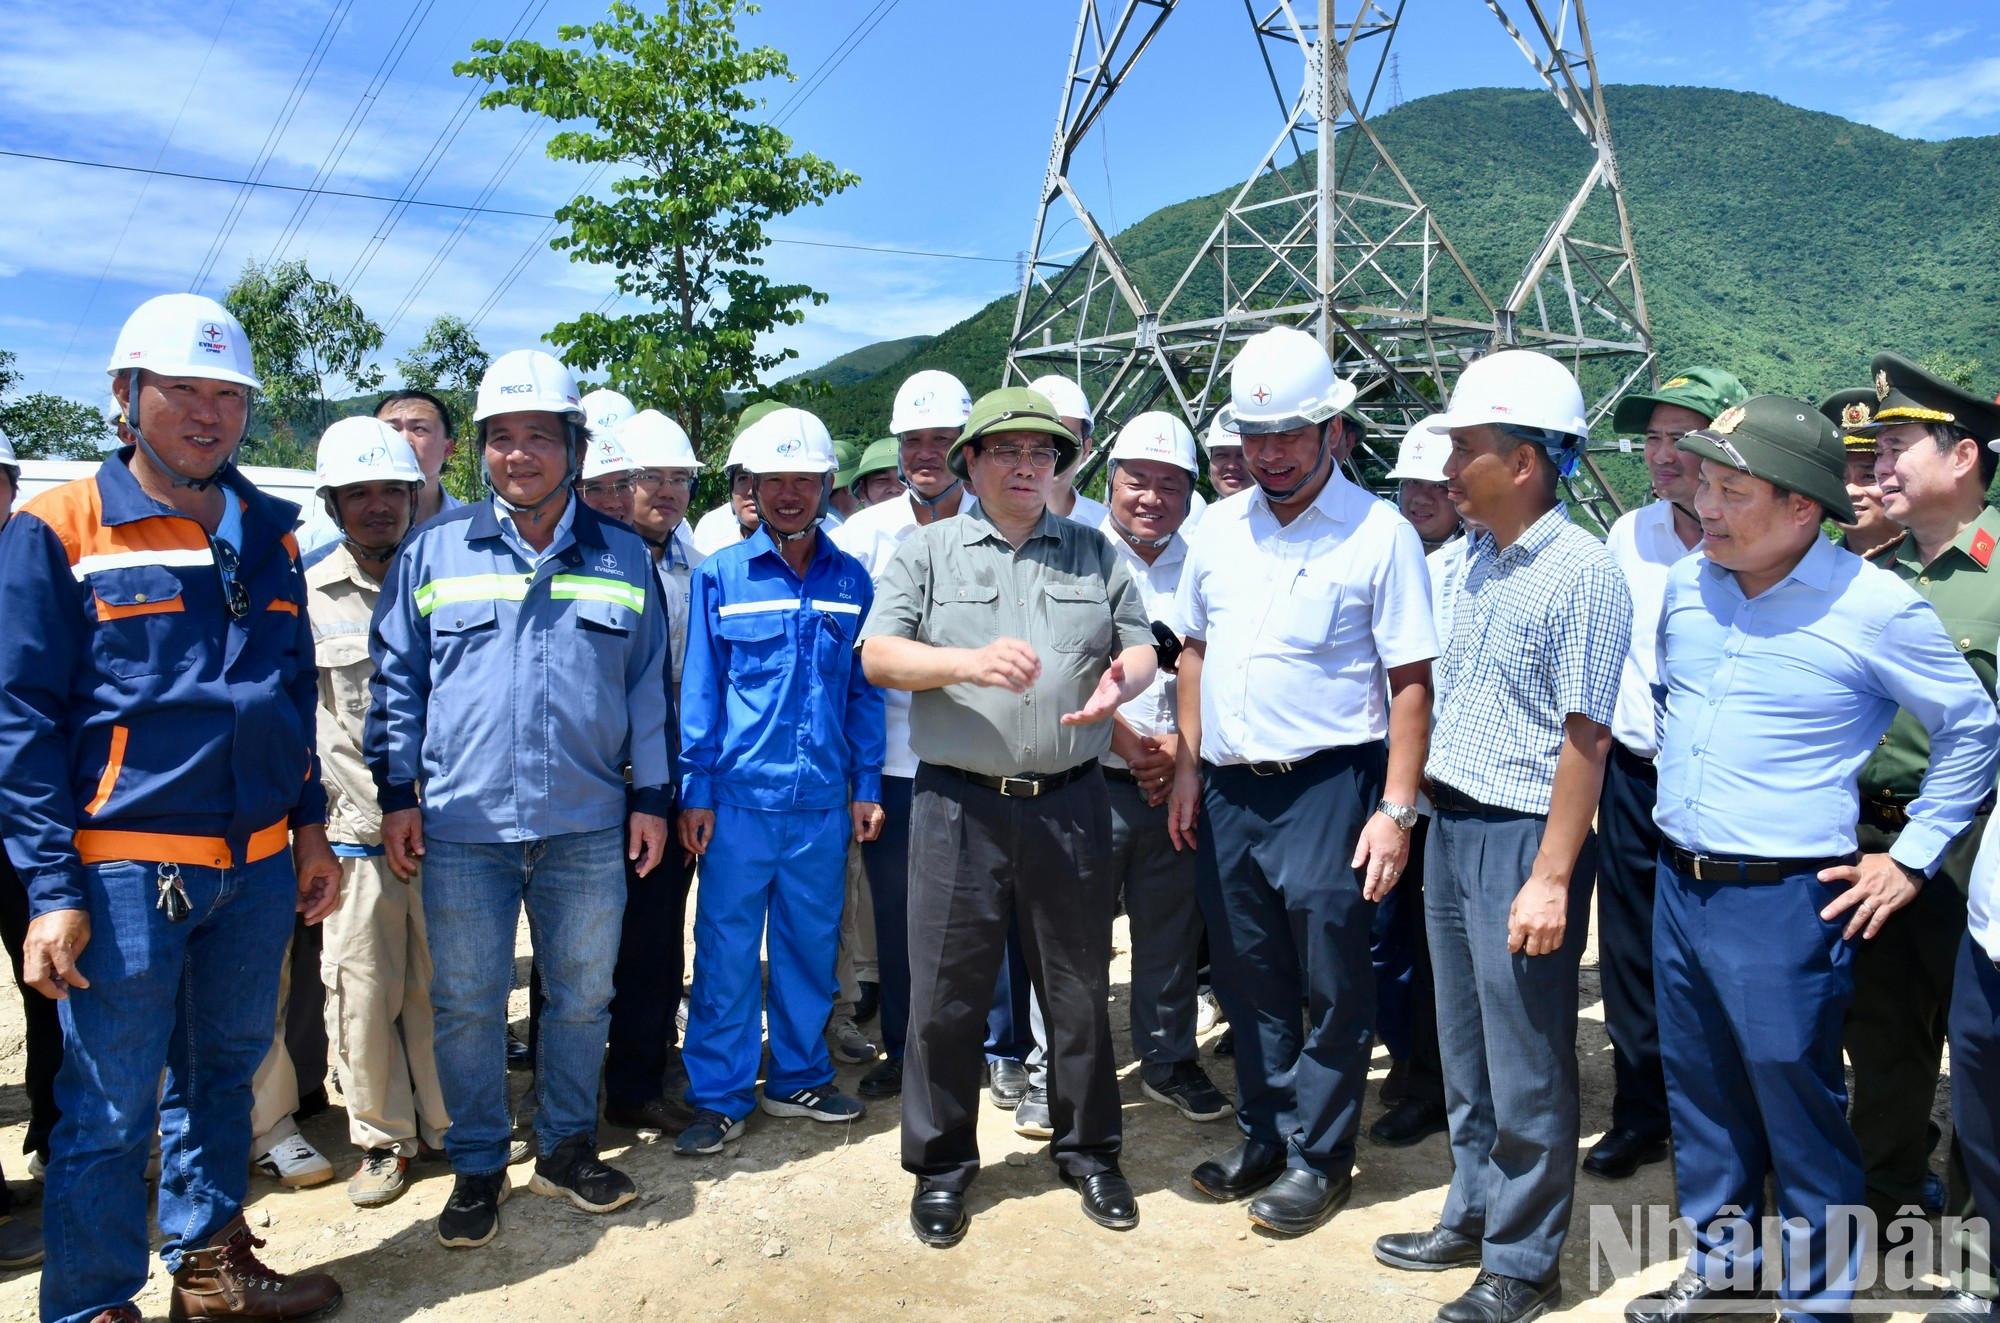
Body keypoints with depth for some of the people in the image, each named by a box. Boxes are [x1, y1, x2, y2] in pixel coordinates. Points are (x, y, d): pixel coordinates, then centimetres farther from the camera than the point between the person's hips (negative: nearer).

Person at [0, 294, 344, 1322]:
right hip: (126, 869, -5)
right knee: (109, 1111, 4)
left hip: (259, 863, 5)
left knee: (222, 1076, 18)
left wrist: (309, 826, 13)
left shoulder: (266, 532, 10)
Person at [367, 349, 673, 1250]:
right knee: (466, 1004, 9)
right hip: (462, 829, -1)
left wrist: (652, 795, 7)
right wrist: (396, 791, 1)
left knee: (582, 997, 12)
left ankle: (566, 1149, 31)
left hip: (589, 829, 1)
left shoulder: (625, 558, 6)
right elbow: (398, 678, 7)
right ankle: (477, 1167, 27)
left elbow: (648, 686, 9)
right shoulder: (432, 553, 4)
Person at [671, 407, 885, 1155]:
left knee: (811, 944, 12)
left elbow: (864, 690, 9)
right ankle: (719, 1097, 18)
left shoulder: (850, 580, 6)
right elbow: (700, 689, 1)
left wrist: (867, 785, 5)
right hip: (740, 794, -2)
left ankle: (798, 1078, 29)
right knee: (726, 950, 3)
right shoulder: (719, 575, 0)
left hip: (823, 798, 2)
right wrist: (697, 789, -3)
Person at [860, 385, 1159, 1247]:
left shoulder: (1095, 553, 12)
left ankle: (1087, 1149, 31)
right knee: (946, 991, 6)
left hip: (1070, 802, 2)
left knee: (1079, 986, 12)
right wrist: (968, 661, -21)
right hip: (959, 804, -1)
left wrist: (1122, 679, -11)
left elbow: (1140, 645, 13)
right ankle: (941, 1162, 24)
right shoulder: (928, 551, 6)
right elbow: (878, 655, -4)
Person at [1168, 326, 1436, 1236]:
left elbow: (1411, 682, -9)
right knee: (1247, 980, 16)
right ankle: (1262, 1137, 33)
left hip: (1326, 788, -5)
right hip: (1229, 788, 5)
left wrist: (1396, 809, -14)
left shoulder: (1379, 535, -7)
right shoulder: (1220, 529, 9)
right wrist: (1188, 766, 9)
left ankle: (1319, 1156, 24)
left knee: (1331, 987, 6)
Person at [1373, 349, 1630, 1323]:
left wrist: (1551, 878, -19)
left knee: (1525, 1067, 5)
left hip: (1524, 837, -8)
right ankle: (1473, 1216, 36)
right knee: (1465, 1052, 19)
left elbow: (1584, 737, -18)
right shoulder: (1476, 558, 9)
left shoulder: (1581, 574, -16)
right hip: (1452, 828, 8)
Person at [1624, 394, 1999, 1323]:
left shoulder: (1873, 606, -13)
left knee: (1796, 1105, 6)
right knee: (1700, 1095, 18)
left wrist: (1911, 860, -3)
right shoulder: (1687, 582, 2)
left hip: (1784, 902, -6)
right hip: (1678, 886, 6)